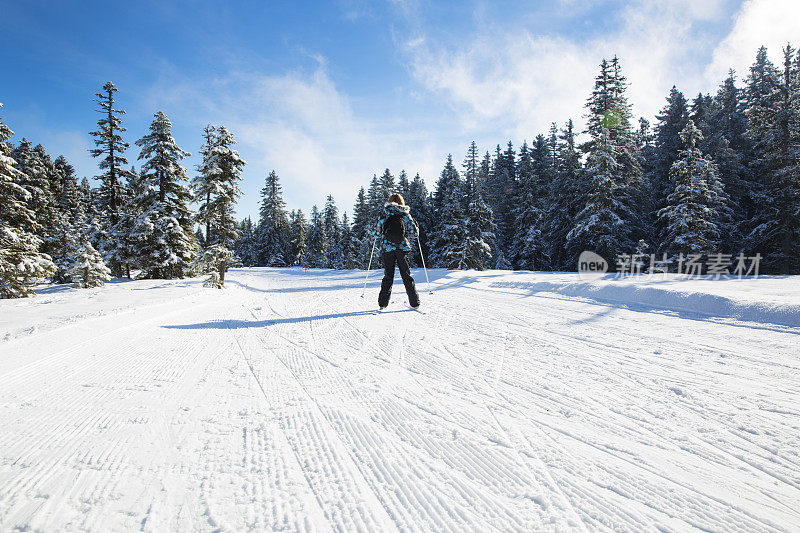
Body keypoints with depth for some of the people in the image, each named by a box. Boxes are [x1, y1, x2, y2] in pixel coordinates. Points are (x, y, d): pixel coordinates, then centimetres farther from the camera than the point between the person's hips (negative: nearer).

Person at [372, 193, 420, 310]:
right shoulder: (406, 215, 3)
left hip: (387, 248, 0)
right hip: (403, 248, 0)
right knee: (406, 275, 7)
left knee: (388, 276, 8)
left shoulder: (384, 215, 1)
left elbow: (376, 233, 1)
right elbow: (415, 233, 3)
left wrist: (375, 235, 22)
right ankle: (414, 302, 7)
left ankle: (383, 303, 7)